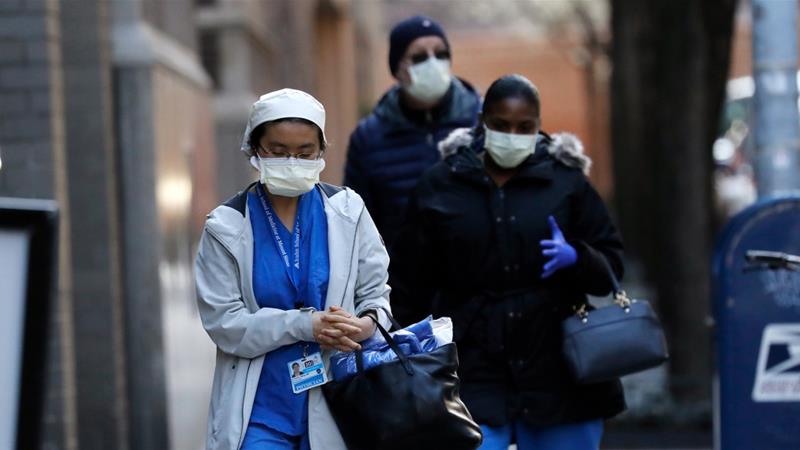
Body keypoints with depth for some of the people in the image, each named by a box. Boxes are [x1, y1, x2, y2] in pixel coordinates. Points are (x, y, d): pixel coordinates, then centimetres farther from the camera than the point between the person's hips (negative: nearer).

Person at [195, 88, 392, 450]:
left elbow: (375, 292, 6)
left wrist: (367, 323, -19)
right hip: (260, 410, -2)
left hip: (335, 404, 2)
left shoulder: (347, 211, 3)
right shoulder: (227, 227, -3)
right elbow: (223, 321, -8)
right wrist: (304, 324, -20)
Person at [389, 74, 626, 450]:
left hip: (556, 374, 1)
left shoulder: (566, 182, 5)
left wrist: (576, 258, -15)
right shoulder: (440, 186, 4)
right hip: (472, 374, -1)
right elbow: (409, 285, 6)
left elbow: (611, 268, 7)